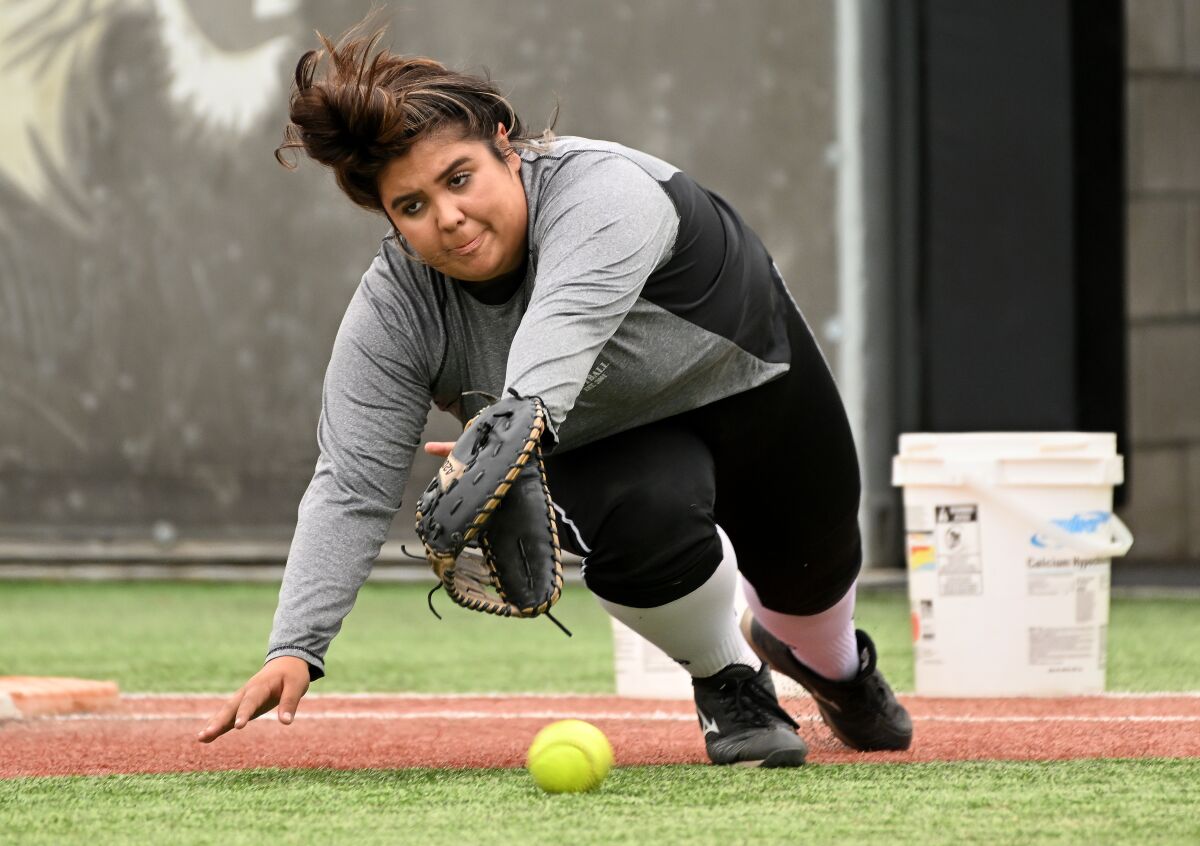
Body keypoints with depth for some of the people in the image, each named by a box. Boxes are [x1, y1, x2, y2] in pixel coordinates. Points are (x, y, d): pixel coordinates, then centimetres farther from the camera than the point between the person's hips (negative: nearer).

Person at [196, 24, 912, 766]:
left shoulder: (601, 191, -40)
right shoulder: (392, 312, -28)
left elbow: (559, 339, -59)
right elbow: (353, 488, -29)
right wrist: (295, 651, -40)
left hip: (747, 382, 0)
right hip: (605, 447, 1)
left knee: (812, 580, 18)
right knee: (646, 521, -33)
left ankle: (834, 664, 59)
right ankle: (729, 684, -2)